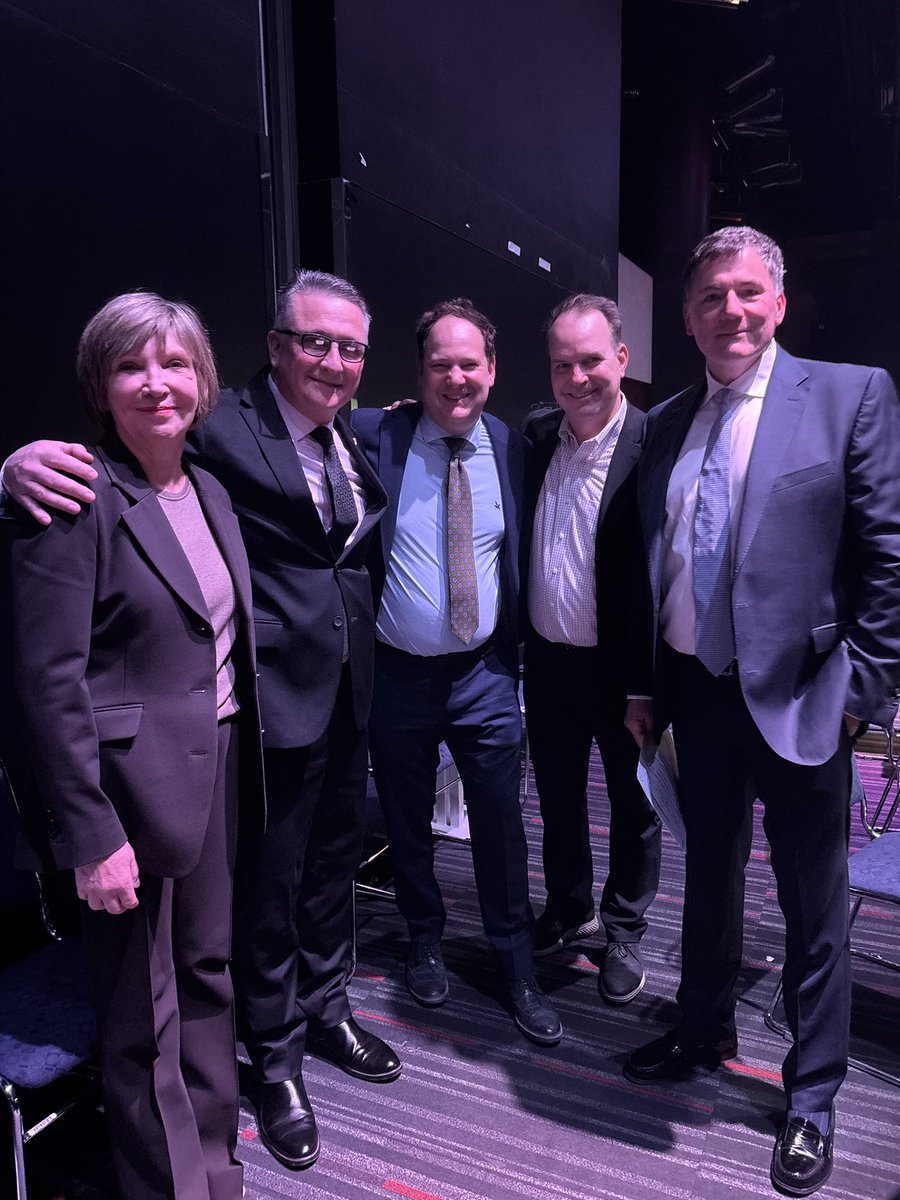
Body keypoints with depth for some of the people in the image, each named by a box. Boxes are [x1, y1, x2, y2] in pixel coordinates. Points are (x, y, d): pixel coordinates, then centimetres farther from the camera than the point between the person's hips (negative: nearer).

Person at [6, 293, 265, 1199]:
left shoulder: (210, 492, 9)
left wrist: (239, 758, 9)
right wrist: (89, 834, -17)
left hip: (219, 765, 8)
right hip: (135, 781, -7)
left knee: (208, 972, 21)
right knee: (144, 1012, 10)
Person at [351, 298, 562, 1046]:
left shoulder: (514, 452, 0)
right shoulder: (375, 437, -7)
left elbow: (522, 562, 6)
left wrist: (516, 654, 1)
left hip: (483, 674, 1)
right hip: (397, 672, 0)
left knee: (500, 821, 10)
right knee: (406, 821, 17)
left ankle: (516, 965, 32)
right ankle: (425, 941, 42)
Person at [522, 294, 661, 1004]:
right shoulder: (535, 436, 1)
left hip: (623, 669, -5)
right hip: (548, 661, 5)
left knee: (633, 804, 16)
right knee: (557, 799, 21)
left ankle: (624, 931, 38)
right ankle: (569, 910, 45)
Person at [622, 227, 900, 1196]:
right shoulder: (666, 424, 8)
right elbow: (649, 567, 10)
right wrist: (643, 687, 9)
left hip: (796, 698, -4)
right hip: (694, 691, 5)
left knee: (813, 905, 11)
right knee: (708, 877, 21)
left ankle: (811, 1097, 34)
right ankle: (704, 1031, 45)